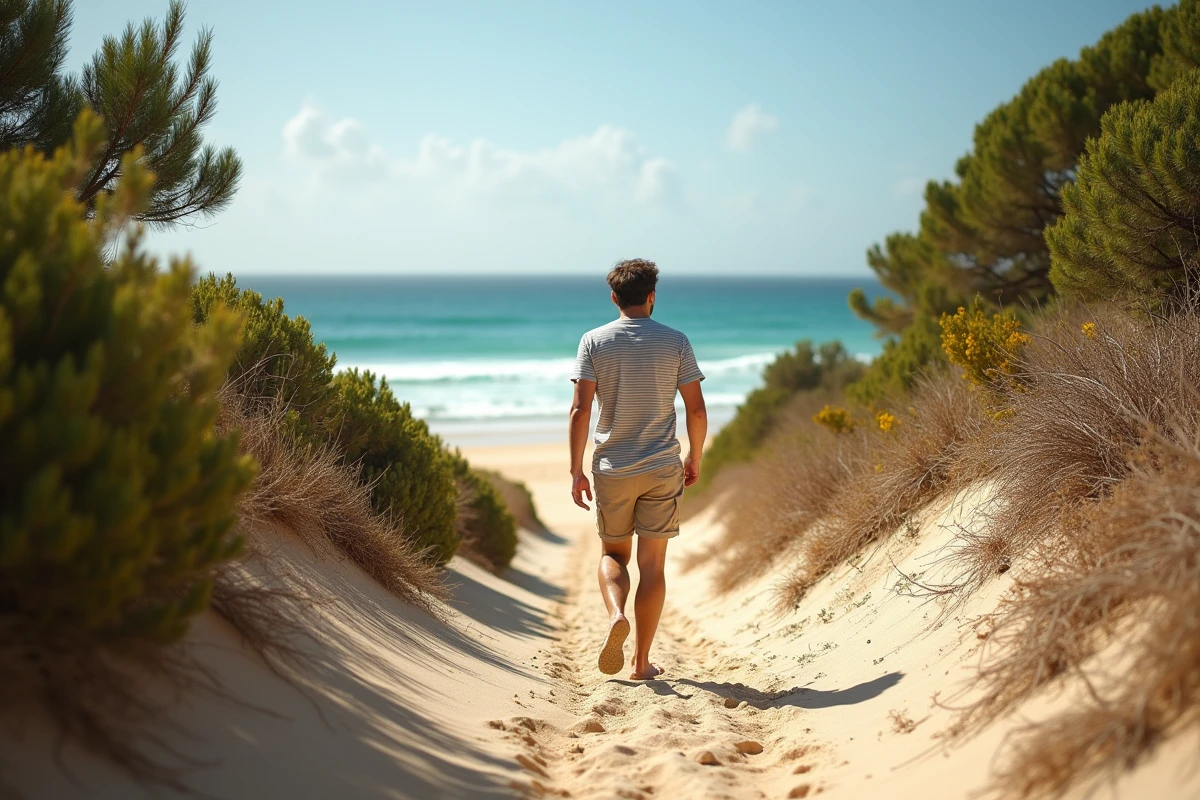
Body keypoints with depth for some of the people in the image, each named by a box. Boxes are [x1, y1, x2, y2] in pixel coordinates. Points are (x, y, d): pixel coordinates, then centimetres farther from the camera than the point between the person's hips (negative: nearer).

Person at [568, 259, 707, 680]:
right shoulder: (675, 342, -2)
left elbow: (580, 410, -7)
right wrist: (695, 458, 13)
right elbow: (696, 409, -3)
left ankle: (616, 614, -10)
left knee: (613, 553, 18)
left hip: (612, 469, 0)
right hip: (662, 470, 0)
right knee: (652, 565, 7)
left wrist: (576, 471, -1)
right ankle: (641, 661, 10)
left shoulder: (594, 342, -2)